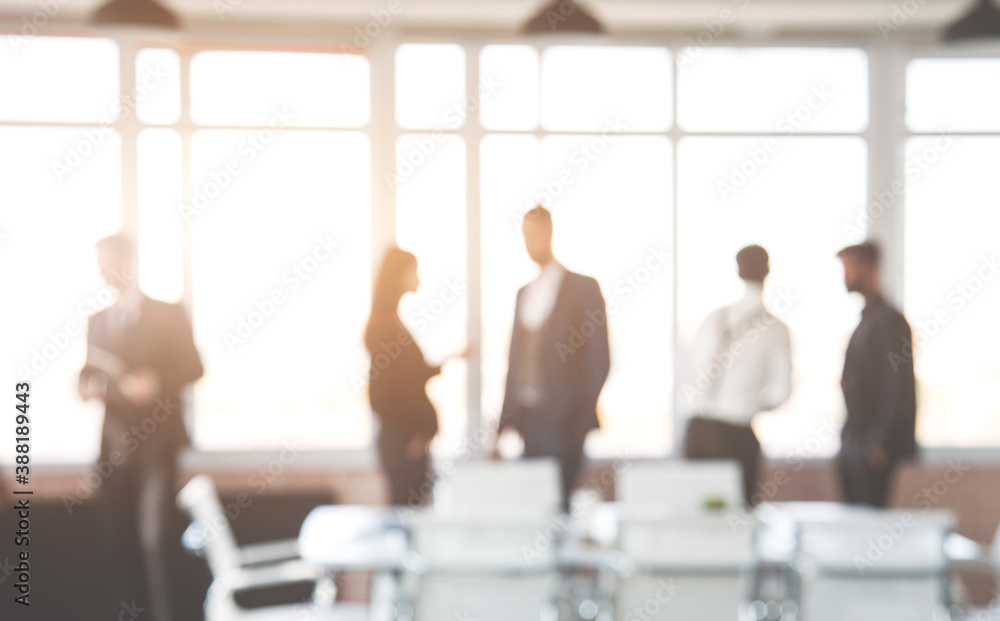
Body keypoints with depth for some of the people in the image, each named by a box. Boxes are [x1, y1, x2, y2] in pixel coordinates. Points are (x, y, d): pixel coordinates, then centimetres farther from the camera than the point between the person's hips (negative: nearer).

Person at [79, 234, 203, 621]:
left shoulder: (168, 316, 1)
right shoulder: (98, 320, 16)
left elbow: (192, 367, -4)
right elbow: (91, 370, 19)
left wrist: (156, 381, -20)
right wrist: (88, 385, -4)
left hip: (156, 441, -5)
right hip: (115, 444, 5)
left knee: (152, 536, -11)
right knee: (117, 533, 6)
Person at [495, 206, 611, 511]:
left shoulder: (583, 288, 0)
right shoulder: (524, 293, 18)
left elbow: (599, 359, -4)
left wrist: (584, 417, -11)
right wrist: (505, 426, 13)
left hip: (565, 421, -5)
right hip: (526, 420, 6)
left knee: (563, 505, -8)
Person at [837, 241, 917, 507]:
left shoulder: (890, 320, -12)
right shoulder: (865, 320, 17)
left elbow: (898, 388, -16)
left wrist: (880, 444, -17)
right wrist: (849, 441, 17)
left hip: (877, 448, -9)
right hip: (854, 444, 9)